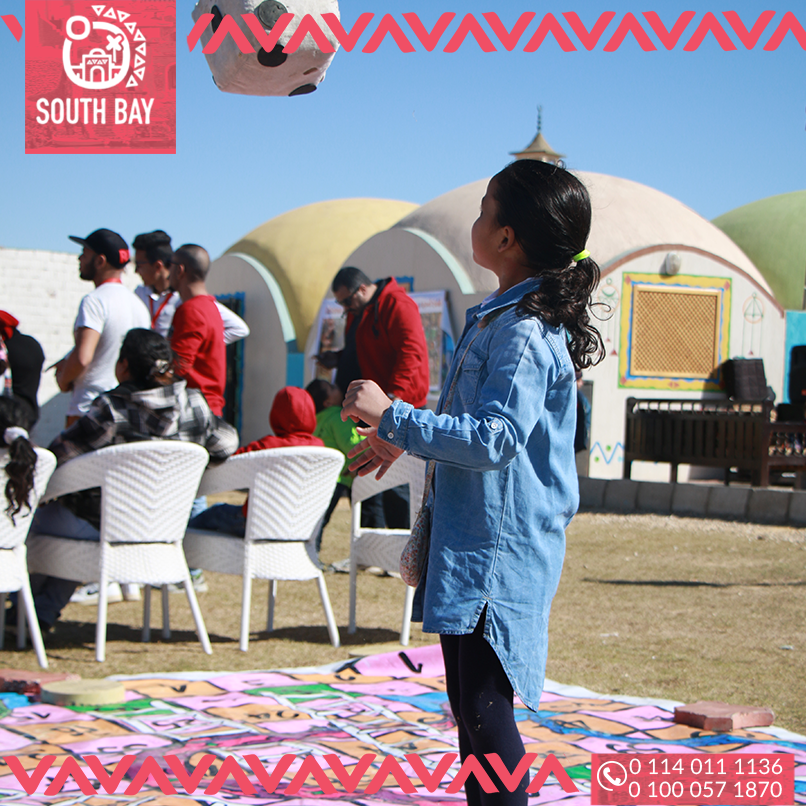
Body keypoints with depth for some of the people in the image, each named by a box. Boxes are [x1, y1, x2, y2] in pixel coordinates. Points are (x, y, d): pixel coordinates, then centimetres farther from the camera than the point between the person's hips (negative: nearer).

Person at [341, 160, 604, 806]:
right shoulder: (499, 318, 15)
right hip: (469, 543, 11)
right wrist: (402, 443, 26)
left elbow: (493, 439, -26)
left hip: (500, 553, -11)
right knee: (467, 704, 17)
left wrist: (393, 417, -24)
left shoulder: (525, 333, -18)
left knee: (485, 709, -7)